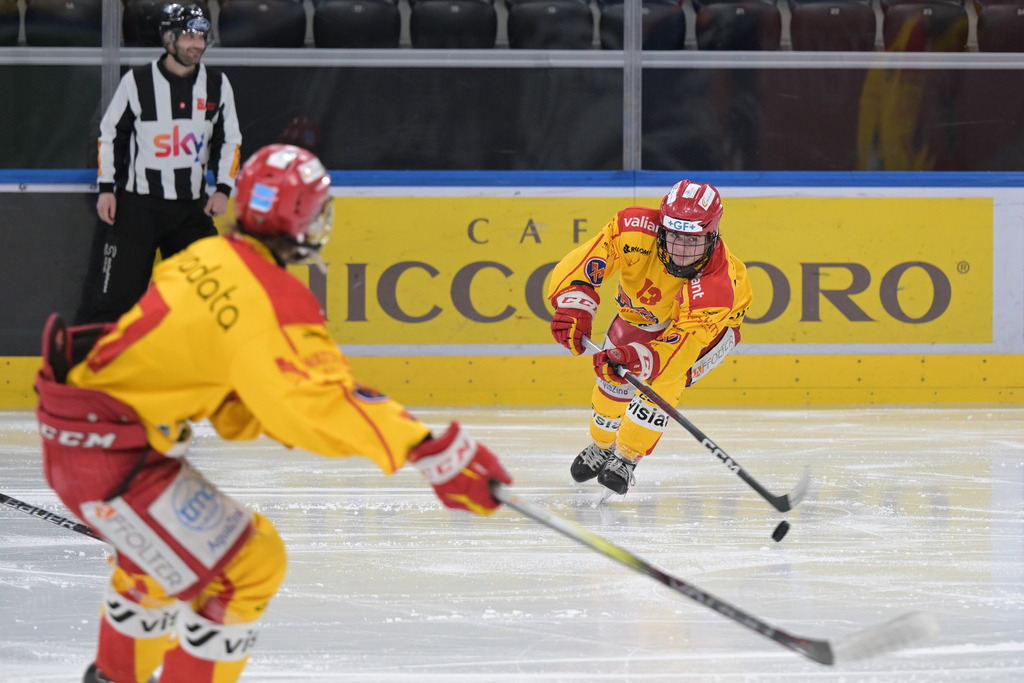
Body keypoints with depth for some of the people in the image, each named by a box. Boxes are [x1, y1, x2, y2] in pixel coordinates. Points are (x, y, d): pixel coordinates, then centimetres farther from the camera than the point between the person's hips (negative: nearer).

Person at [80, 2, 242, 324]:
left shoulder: (217, 85, 4)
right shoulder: (136, 82, -5)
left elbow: (230, 141, 12)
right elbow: (109, 136, 2)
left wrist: (223, 189, 0)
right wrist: (106, 189, -3)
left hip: (192, 207, 3)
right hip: (138, 204, -3)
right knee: (117, 290, -9)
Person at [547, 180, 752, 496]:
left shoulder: (717, 282, -45)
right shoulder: (637, 230, -40)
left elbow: (684, 342, -49)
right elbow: (587, 258, -42)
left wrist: (639, 359, -67)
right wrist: (574, 304, -61)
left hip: (711, 323, -3)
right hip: (642, 312, 3)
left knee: (666, 379, -23)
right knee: (614, 380, 3)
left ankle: (626, 459, -1)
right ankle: (602, 446, 36)